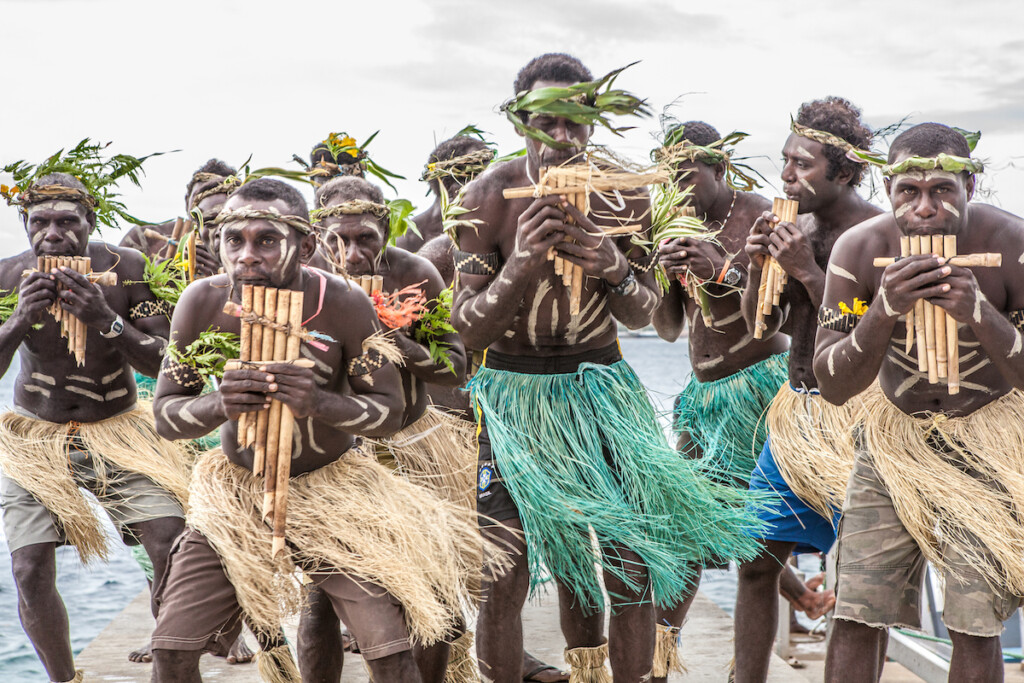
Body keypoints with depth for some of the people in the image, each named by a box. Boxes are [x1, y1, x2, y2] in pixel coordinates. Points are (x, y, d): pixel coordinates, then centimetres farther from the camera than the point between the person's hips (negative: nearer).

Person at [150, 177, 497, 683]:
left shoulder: (344, 304, -18)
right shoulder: (203, 302, -13)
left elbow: (390, 412, -11)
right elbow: (165, 415, -6)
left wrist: (320, 403, -32)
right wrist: (219, 405, -29)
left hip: (333, 487, -2)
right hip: (237, 487, 2)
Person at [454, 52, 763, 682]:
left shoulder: (624, 194, -5)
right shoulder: (489, 198, -12)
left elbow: (644, 313, 3)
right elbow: (469, 329, -10)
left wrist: (617, 269, -21)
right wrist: (521, 265, -29)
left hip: (601, 390, 2)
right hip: (515, 396, -2)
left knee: (632, 565, 0)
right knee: (503, 579, -6)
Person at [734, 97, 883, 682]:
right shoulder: (797, 228, 8)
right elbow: (761, 325, 12)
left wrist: (806, 269, -22)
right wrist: (758, 266, -6)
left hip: (852, 420, -6)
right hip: (796, 411, 7)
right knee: (757, 561, 8)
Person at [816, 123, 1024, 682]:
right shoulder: (859, 250, -16)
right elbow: (832, 386, -16)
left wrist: (977, 311, -36)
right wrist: (886, 308, -33)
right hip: (895, 430, 2)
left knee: (974, 625, -6)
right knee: (856, 615, -4)